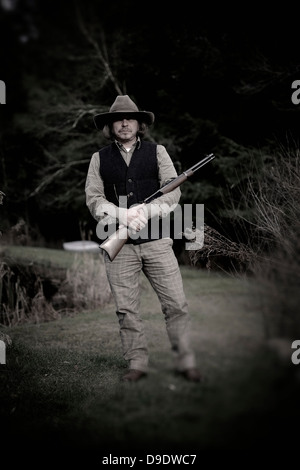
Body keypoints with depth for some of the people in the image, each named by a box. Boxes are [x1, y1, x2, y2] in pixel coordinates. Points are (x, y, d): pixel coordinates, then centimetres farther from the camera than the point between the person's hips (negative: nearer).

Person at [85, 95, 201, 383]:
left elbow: (173, 191, 2)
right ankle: (137, 364, 13)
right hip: (118, 243, 0)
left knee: (176, 304, -2)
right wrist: (123, 215, -15)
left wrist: (145, 211, -14)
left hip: (156, 240, 0)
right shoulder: (99, 159, 11)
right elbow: (93, 197, 2)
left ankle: (185, 362, 8)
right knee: (126, 309, 2)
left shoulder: (157, 152, 11)